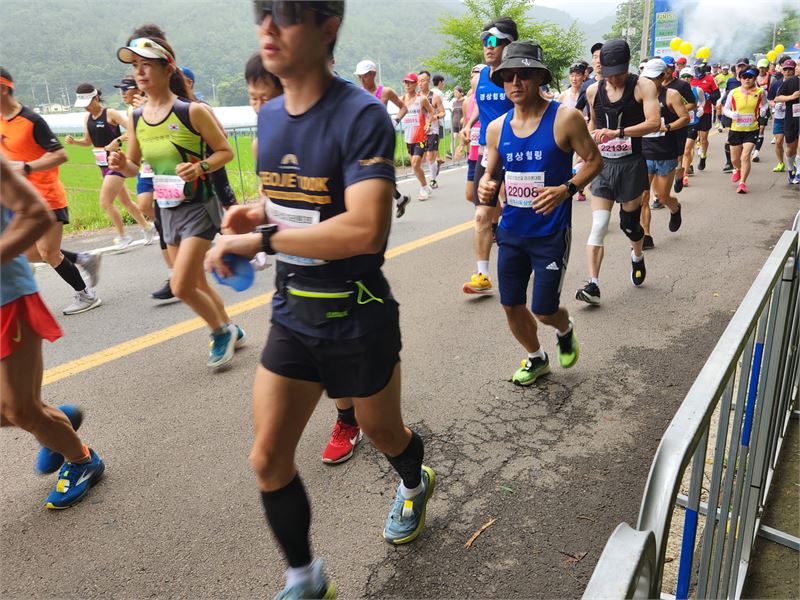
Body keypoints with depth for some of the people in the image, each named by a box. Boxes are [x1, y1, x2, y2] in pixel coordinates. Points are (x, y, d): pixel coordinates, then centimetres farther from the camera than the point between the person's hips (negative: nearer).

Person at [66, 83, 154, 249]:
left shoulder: (110, 114, -11)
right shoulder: (87, 118, 10)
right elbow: (88, 141, 19)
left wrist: (118, 140, -31)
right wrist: (73, 141, 1)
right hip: (103, 165, 8)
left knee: (105, 202, -11)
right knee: (125, 201, 15)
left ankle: (122, 236, 3)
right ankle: (147, 227, 30)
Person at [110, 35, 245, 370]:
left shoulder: (192, 111, -13)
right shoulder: (136, 118, 3)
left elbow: (226, 151, -7)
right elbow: (134, 166, 12)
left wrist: (201, 167, -24)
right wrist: (121, 164, -10)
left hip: (198, 207, -6)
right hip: (167, 210, 7)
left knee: (181, 287, -12)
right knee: (197, 284, 15)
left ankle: (222, 332, 13)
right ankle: (230, 332, 34)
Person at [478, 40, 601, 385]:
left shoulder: (564, 119, -11)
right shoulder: (497, 128, 2)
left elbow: (593, 160, -4)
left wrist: (567, 189, -22)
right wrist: (485, 186, -12)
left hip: (551, 233, -4)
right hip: (511, 231, 5)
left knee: (544, 311, 0)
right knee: (511, 306, 10)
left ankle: (565, 331, 39)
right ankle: (537, 359, 38)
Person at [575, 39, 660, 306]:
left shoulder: (643, 86, -6)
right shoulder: (593, 91, 6)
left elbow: (654, 123, -19)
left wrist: (618, 132, -30)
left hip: (631, 165, -2)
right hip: (602, 164, 3)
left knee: (629, 223, 8)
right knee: (598, 227, -8)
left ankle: (637, 256, 42)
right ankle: (593, 285, -11)